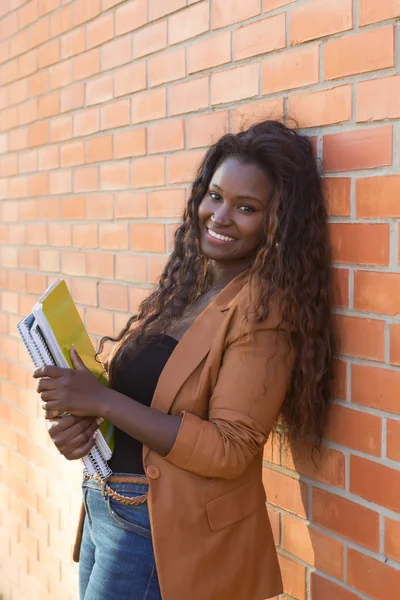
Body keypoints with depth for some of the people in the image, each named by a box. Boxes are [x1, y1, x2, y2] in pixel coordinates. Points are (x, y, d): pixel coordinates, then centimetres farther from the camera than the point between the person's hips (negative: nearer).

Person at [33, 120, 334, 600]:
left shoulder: (265, 308, -18)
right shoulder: (183, 285, 4)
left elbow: (230, 450, -22)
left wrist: (103, 400, -23)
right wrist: (82, 415, -8)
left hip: (162, 530, -7)